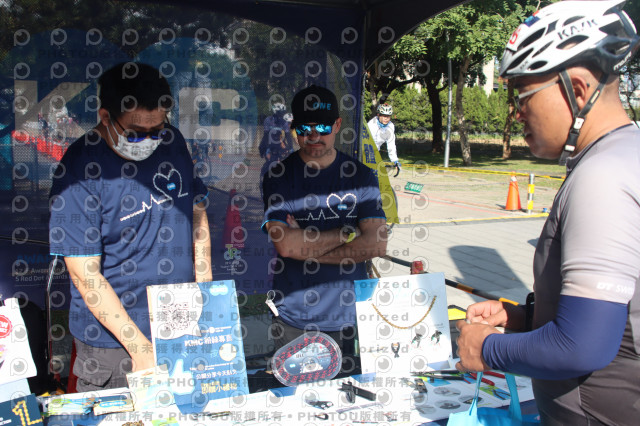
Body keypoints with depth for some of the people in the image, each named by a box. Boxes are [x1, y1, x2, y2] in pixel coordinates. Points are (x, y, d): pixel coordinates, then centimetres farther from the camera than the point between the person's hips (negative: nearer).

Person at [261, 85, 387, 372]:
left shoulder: (361, 176, 1)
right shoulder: (279, 176, -1)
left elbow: (376, 244, -10)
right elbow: (285, 244, -15)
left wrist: (305, 248, -12)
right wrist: (349, 232, -9)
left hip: (347, 317, 1)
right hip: (292, 319, -1)